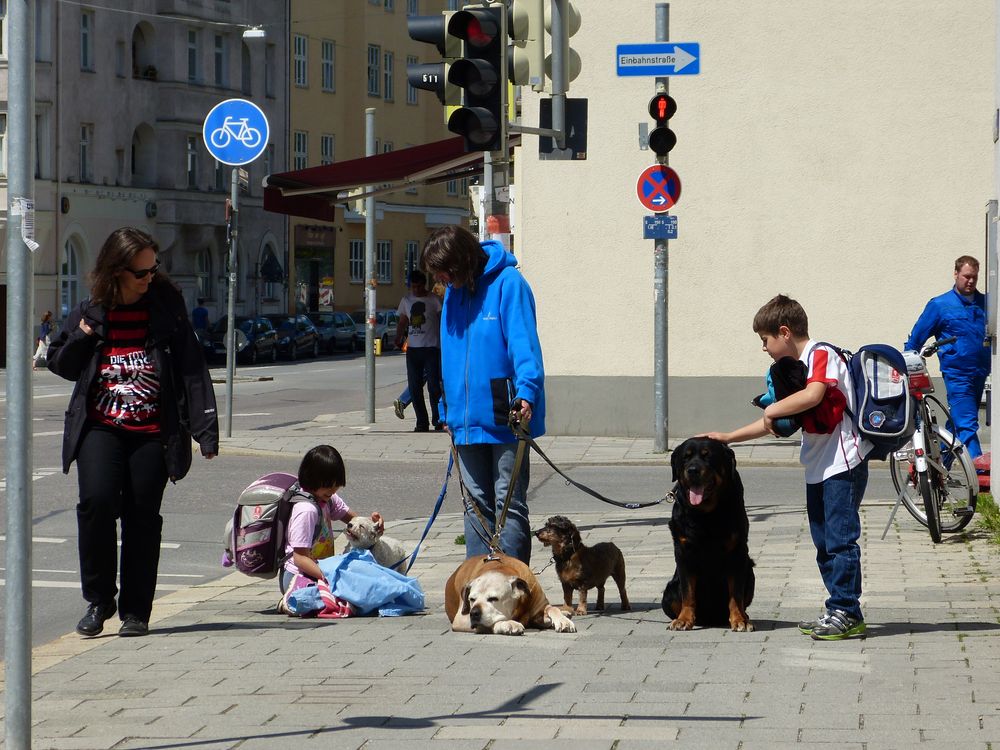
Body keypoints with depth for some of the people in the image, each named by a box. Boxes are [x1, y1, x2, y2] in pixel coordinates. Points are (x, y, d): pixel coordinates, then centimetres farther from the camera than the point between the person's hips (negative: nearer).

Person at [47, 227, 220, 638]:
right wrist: (83, 335, -5)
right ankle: (98, 599, 0)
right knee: (97, 501, -17)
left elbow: (191, 369, 0)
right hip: (99, 427, 0)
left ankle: (136, 611, 13)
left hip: (152, 432, 0)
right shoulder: (89, 312, 7)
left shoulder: (166, 306, 3)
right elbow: (61, 365, 15)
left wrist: (205, 427, -7)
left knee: (142, 516, 1)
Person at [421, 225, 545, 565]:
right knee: (477, 503, 11)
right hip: (466, 419, 7)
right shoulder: (454, 292, 12)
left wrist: (526, 392, -33)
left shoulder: (507, 283, -11)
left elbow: (523, 342, -20)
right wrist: (447, 410, 18)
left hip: (505, 418, -7)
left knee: (509, 504, -1)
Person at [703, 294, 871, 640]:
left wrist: (773, 409, -15)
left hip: (843, 464, -10)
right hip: (818, 468, 10)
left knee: (840, 540, -10)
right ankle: (838, 611, 14)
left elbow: (813, 395, -30)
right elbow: (777, 424, 24)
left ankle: (847, 613, -8)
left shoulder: (821, 355, -10)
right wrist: (728, 438, 21)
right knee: (825, 544, 11)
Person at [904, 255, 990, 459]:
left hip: (980, 374, 5)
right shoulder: (939, 305, 0)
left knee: (957, 425, 14)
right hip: (957, 374, -5)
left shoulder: (986, 303, 10)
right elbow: (916, 338, 5)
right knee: (967, 426, -14)